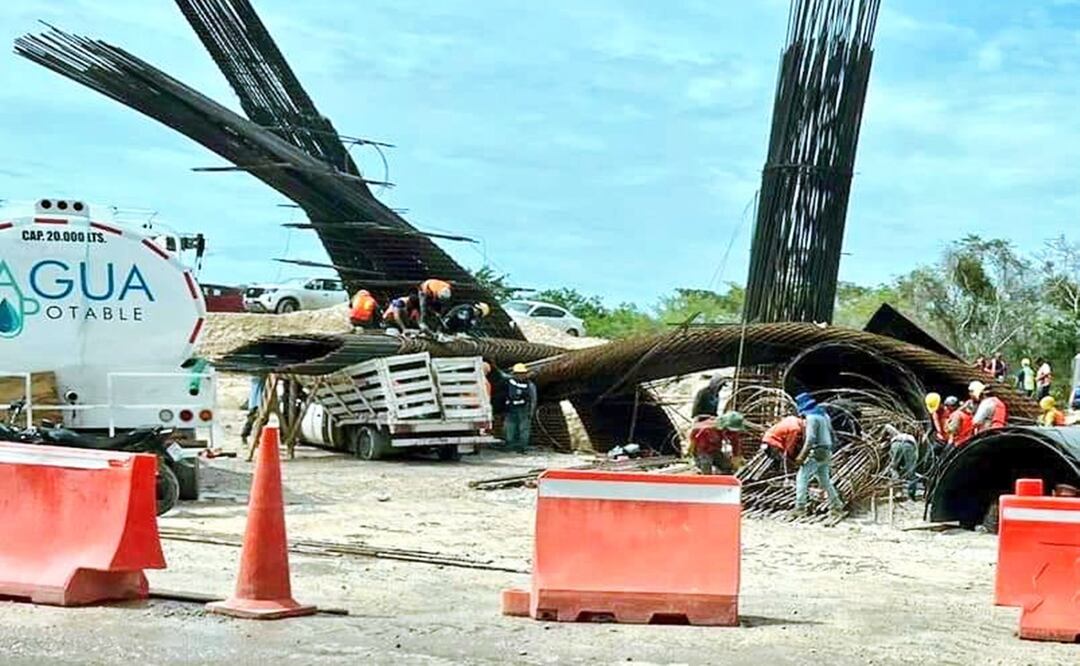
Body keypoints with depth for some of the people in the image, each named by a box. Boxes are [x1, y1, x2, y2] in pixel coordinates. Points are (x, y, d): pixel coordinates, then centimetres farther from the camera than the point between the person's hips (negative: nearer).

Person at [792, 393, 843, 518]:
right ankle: (836, 505, 18)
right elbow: (831, 434, 20)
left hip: (816, 453, -9)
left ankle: (800, 507, -14)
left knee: (802, 477, -7)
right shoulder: (823, 415, 14)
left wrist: (802, 455, -22)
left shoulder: (811, 417, -14)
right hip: (826, 452, 9)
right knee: (824, 480, 18)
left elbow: (810, 439, -22)